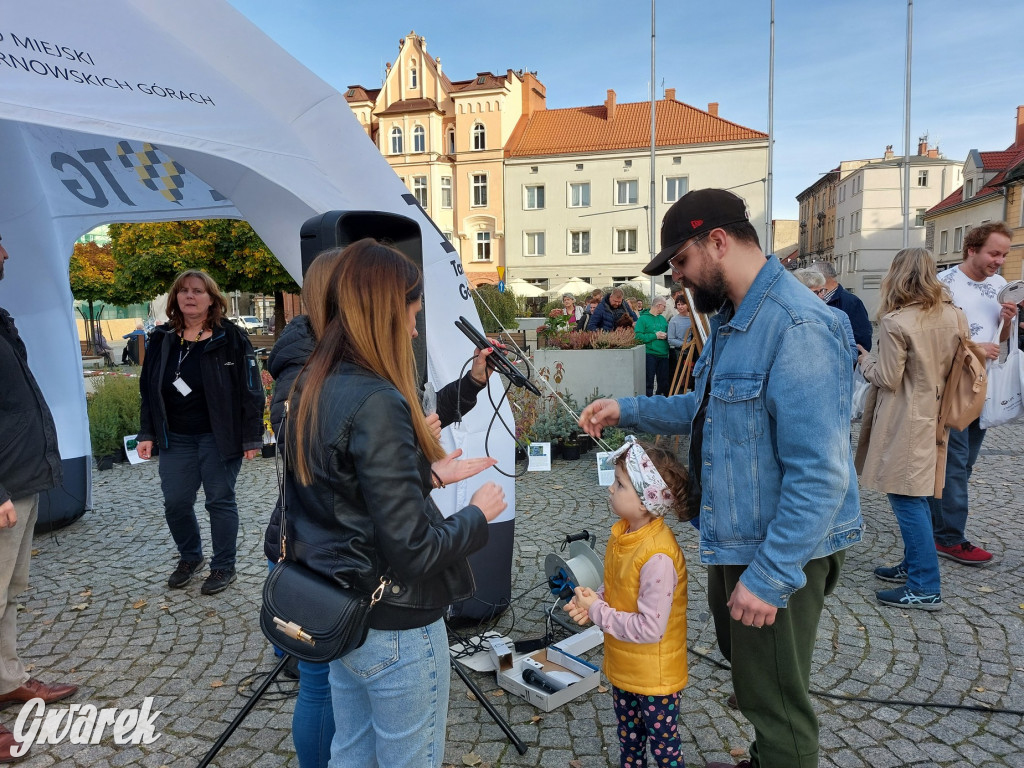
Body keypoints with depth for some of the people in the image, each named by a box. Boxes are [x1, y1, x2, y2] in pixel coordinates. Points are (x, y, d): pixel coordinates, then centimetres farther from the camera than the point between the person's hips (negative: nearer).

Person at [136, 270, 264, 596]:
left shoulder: (231, 337, -7)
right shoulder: (162, 339, 7)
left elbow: (250, 389, -9)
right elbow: (148, 389, 13)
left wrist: (252, 436, -11)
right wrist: (147, 434, 8)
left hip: (219, 436, -4)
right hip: (176, 437, 5)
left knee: (220, 501, 5)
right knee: (175, 502, 8)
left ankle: (223, 567, 20)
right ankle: (189, 557, 33)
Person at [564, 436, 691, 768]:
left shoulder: (658, 557, -33)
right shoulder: (622, 532, -6)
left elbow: (650, 628, -30)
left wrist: (597, 612, -22)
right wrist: (592, 599, -12)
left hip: (654, 676, -8)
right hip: (623, 667, 8)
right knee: (628, 740, 28)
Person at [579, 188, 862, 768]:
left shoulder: (797, 327, -26)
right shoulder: (733, 318, 7)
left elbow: (821, 475, -28)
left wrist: (771, 576, -25)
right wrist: (629, 410, 7)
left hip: (780, 552, -10)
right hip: (734, 539, 10)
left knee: (775, 700, 10)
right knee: (748, 669, 28)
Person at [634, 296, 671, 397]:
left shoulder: (663, 318, 14)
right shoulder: (643, 318, -6)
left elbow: (668, 333, 23)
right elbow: (638, 336, -15)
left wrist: (665, 335, 0)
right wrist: (655, 336, -16)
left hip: (663, 354, 6)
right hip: (650, 354, -6)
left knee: (664, 381, 11)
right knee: (649, 381, -1)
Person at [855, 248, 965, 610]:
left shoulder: (896, 322, -19)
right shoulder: (954, 315, 3)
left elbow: (888, 379, -16)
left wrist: (865, 359, 1)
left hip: (904, 423, -8)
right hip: (933, 417, 8)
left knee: (906, 498, -2)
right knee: (917, 496, 19)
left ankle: (925, 587, 3)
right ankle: (915, 564, 31)